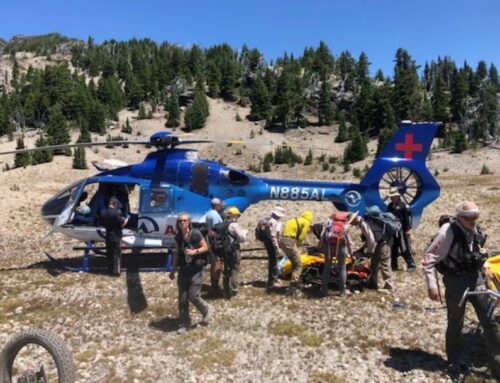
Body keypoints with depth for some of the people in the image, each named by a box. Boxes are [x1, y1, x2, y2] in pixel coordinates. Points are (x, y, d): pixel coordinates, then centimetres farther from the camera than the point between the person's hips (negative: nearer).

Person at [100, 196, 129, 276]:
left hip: (108, 237, 7)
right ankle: (116, 271, 4)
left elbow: (103, 224, 14)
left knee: (109, 253, 16)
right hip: (116, 237, -7)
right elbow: (122, 224, -16)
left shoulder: (103, 213, 4)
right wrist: (126, 219, 3)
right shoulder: (115, 213, -20)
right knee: (117, 254, 2)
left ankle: (110, 270, 23)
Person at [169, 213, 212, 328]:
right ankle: (185, 323, 20)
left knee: (193, 296, -8)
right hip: (183, 269, 5)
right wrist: (173, 270, 16)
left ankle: (206, 310, 22)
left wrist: (195, 251, -23)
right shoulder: (178, 236, 4)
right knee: (182, 298, 5)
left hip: (196, 269, -5)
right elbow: (177, 253, 14)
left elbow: (205, 247, -5)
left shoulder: (196, 233, -11)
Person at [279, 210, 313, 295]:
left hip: (283, 240, 8)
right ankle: (293, 287, -10)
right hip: (289, 241, -8)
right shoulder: (306, 223, 3)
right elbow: (301, 237, -6)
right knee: (298, 266, -3)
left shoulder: (295, 220, 26)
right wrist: (296, 245, 5)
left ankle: (297, 283, 31)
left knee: (295, 263, 22)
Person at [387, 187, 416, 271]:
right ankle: (393, 266, 20)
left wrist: (408, 229, -14)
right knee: (393, 249, 11)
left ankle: (411, 265, 6)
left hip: (402, 230, -6)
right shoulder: (390, 206, 11)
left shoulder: (403, 205, -8)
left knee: (405, 249, -4)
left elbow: (408, 217, -10)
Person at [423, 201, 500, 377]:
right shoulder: (448, 232, -21)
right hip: (456, 281, -6)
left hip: (475, 278, 6)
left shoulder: (475, 230, 1)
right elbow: (428, 258, -21)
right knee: (455, 323, 8)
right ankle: (454, 361, 28)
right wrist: (432, 285, -24)